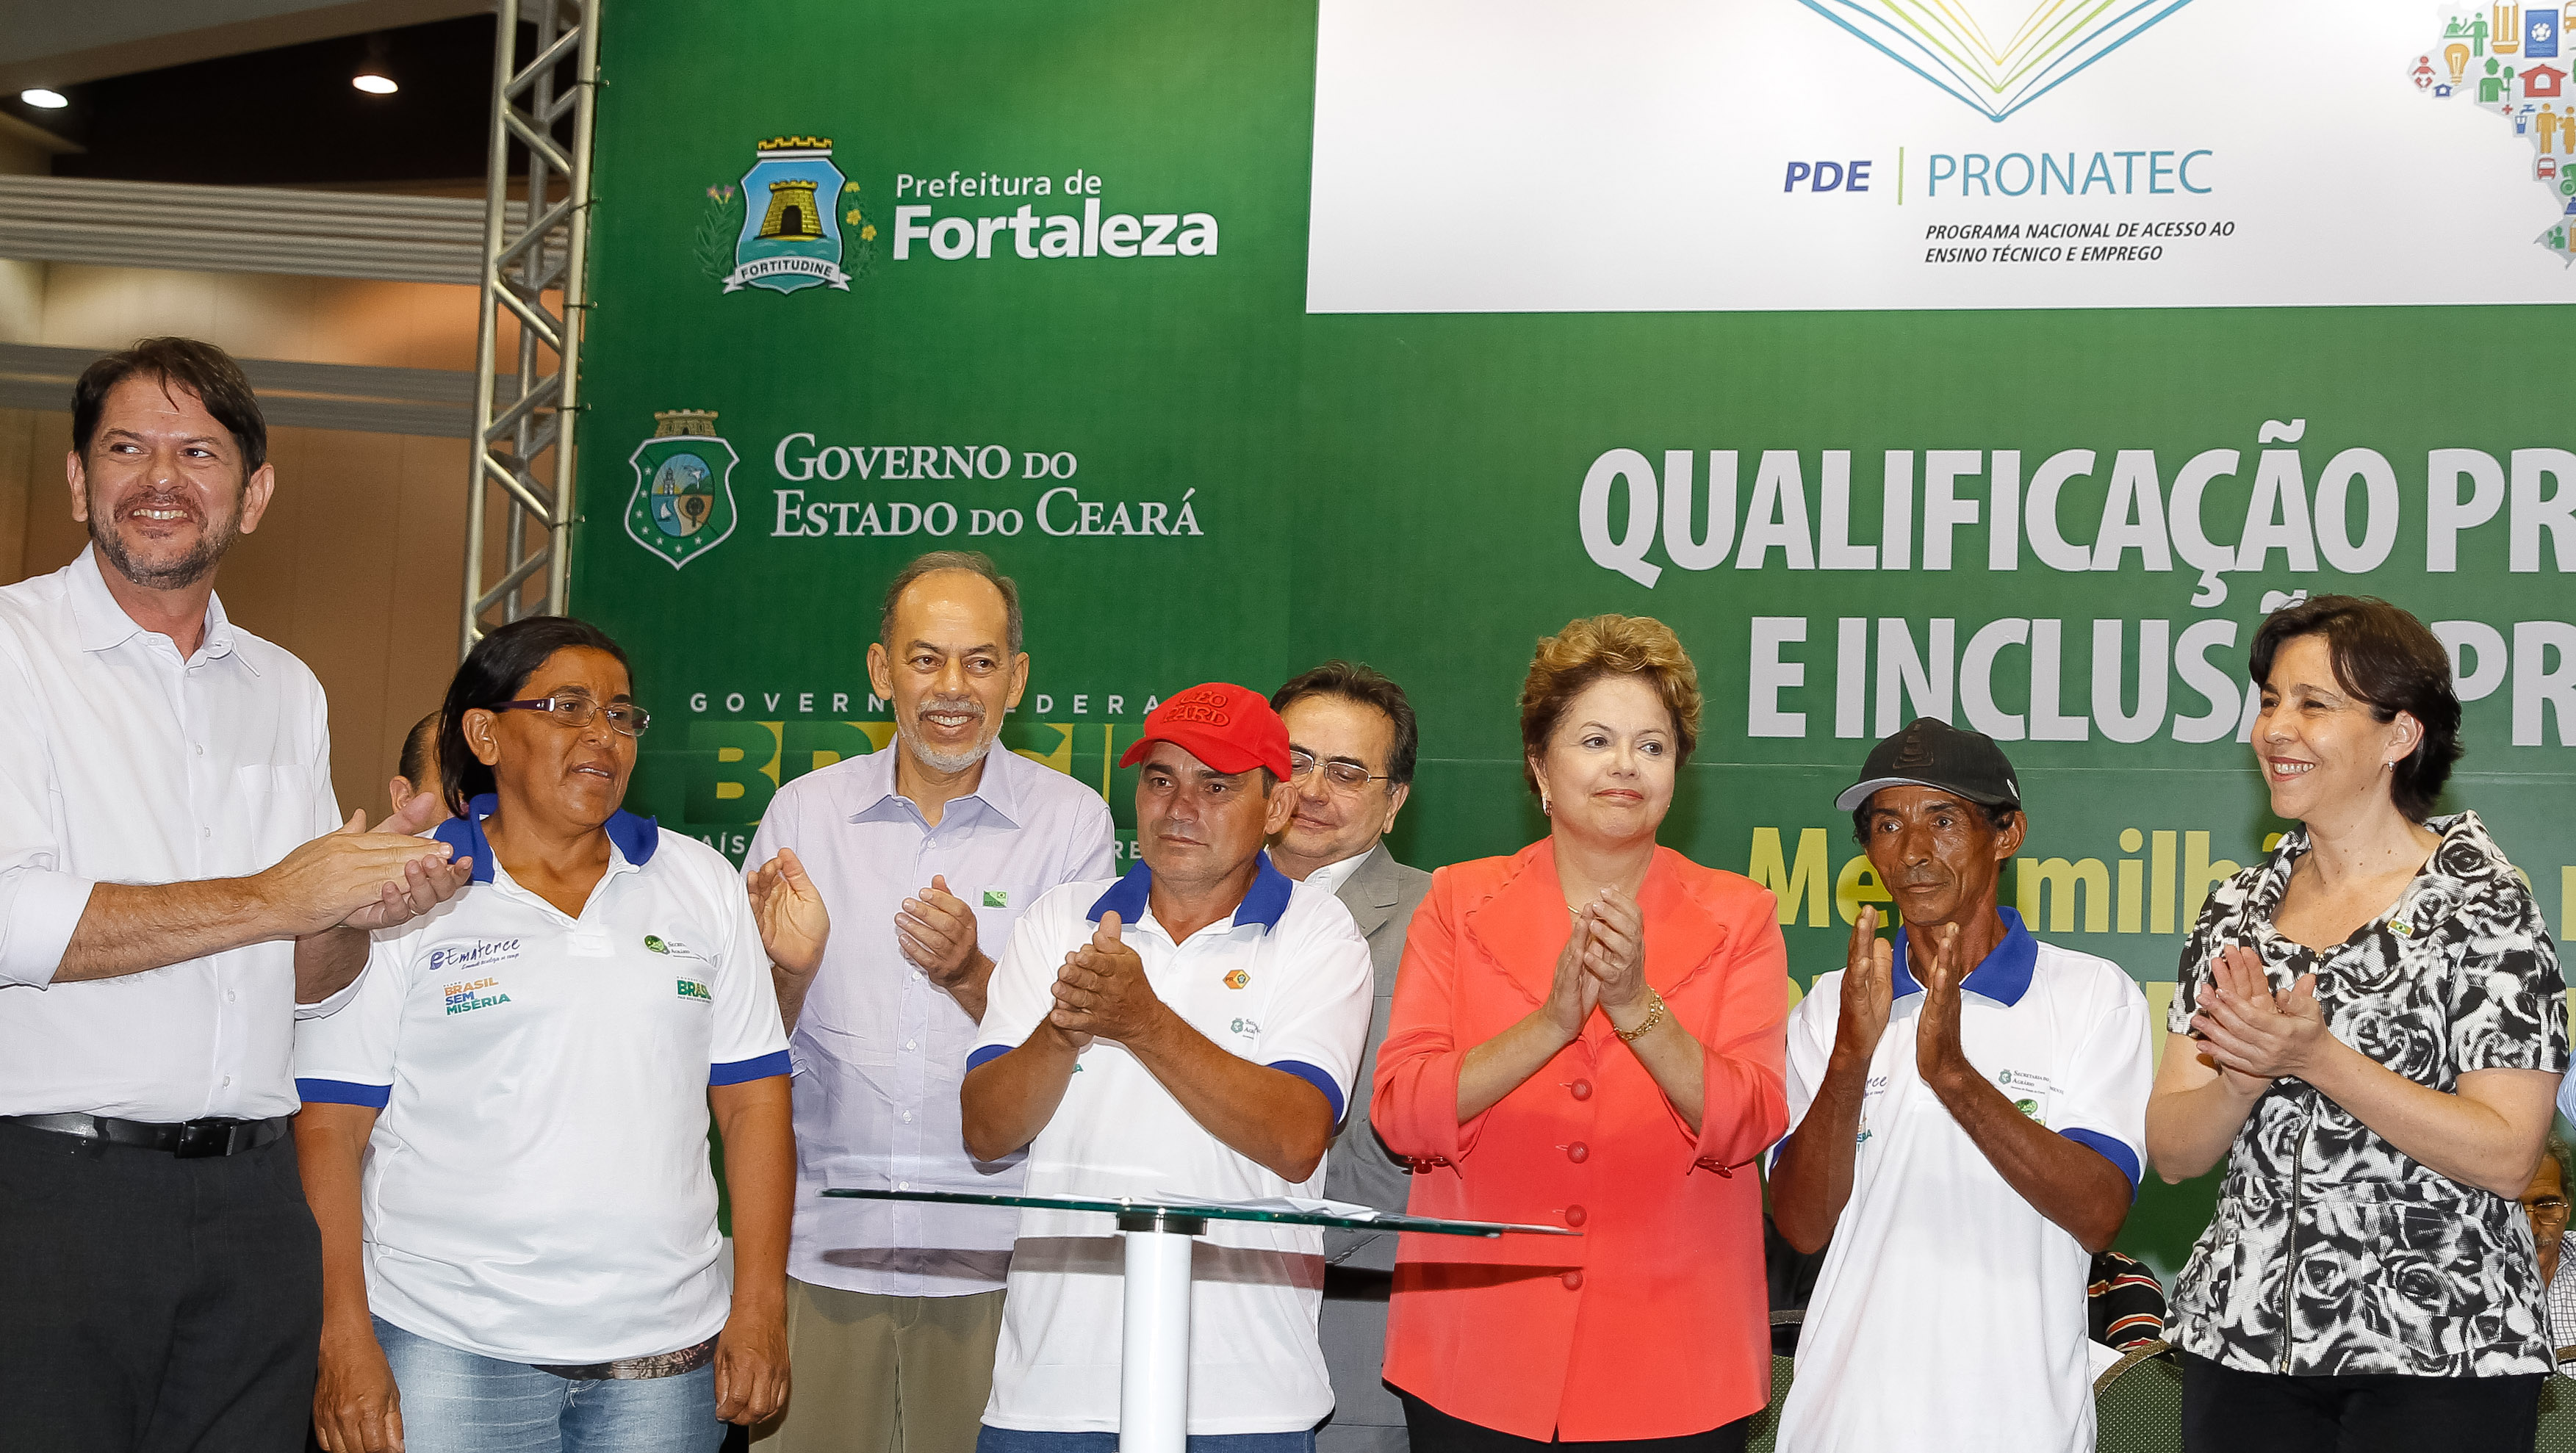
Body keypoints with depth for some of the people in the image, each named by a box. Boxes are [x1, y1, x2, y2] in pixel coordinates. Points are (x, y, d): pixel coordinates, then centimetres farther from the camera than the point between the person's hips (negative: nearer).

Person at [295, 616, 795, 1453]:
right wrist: (345, 1343, -10)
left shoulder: (702, 884, 9)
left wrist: (760, 1305, 0)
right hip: (450, 1351, -3)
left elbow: (753, 1104, 8)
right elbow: (329, 1132, -3)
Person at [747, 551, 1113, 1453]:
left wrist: (971, 974, -20)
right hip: (822, 1243, 1)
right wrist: (789, 971, -15)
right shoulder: (802, 814, 5)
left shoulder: (1071, 821, 0)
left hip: (992, 1252, -1)